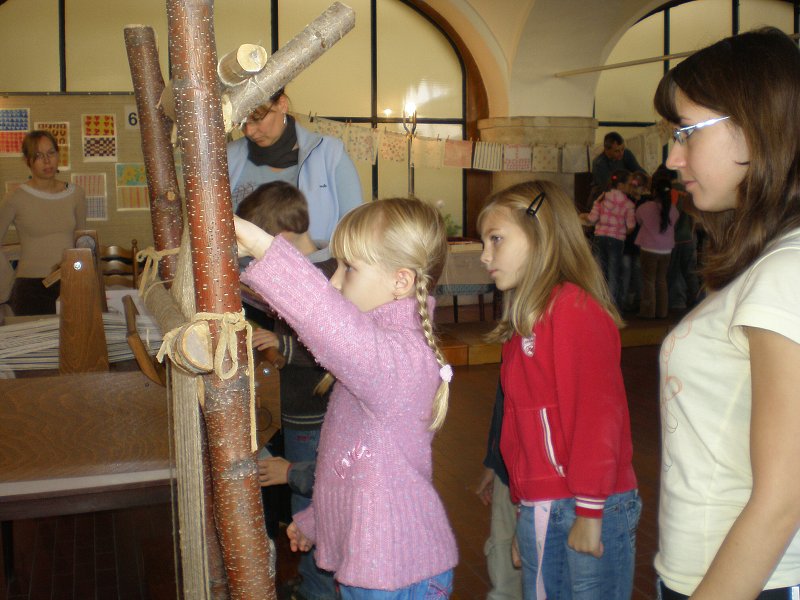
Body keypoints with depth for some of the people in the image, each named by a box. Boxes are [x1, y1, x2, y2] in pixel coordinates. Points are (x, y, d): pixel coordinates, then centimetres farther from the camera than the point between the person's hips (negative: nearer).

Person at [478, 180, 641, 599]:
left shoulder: (575, 307, -14)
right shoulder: (526, 318, 14)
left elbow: (598, 415, -19)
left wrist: (589, 513, -18)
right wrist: (525, 509, 15)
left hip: (584, 512, -9)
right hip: (539, 512, 9)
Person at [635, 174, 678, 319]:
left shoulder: (646, 207, -12)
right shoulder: (672, 209, -6)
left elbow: (638, 220, 5)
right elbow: (674, 222, 9)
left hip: (649, 249, -3)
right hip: (666, 250, 3)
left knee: (648, 281, 4)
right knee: (661, 280, 14)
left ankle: (648, 311, 4)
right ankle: (662, 311, 17)